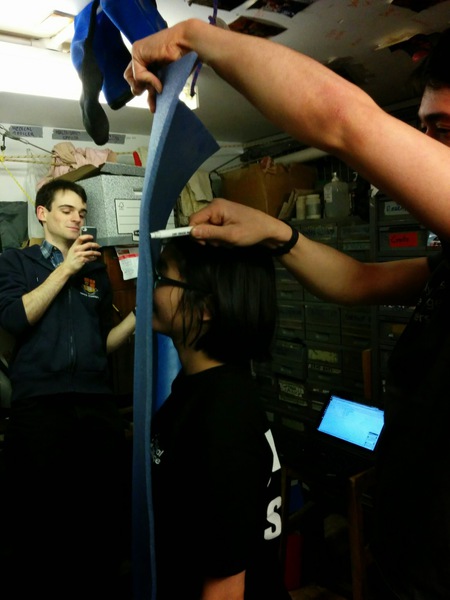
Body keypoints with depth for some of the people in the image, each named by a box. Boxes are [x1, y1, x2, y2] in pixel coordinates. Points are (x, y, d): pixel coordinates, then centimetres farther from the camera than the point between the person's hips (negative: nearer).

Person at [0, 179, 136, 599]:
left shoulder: (96, 272, 19)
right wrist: (65, 268, -6)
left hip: (98, 405, 3)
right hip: (39, 406, -3)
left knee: (107, 518, 6)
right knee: (37, 522, 5)